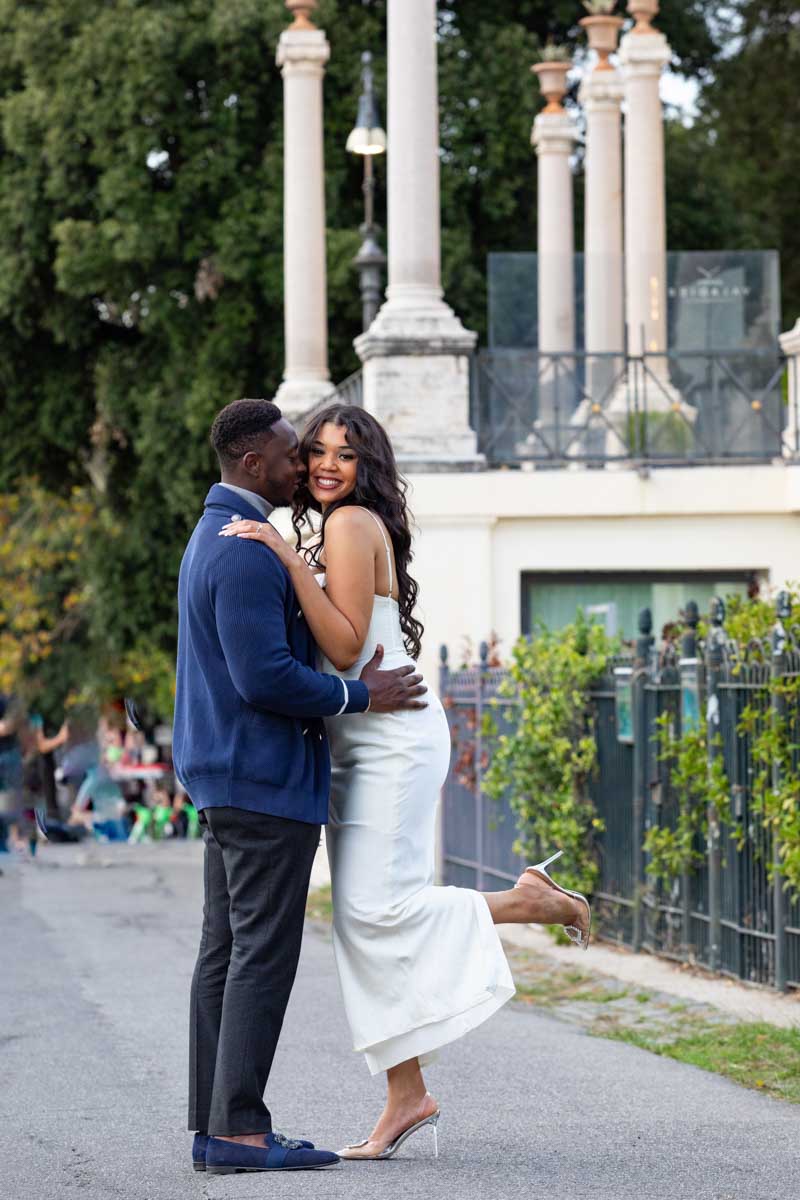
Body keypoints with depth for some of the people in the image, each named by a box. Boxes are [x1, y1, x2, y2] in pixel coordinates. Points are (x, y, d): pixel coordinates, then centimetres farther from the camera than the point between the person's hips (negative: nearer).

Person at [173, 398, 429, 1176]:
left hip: (228, 779, 11)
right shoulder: (246, 553, -18)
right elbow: (264, 676, -24)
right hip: (264, 780, -11)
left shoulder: (216, 537, 16)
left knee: (226, 951, 9)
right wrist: (360, 697, -13)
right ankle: (239, 1128, -10)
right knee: (263, 953, -9)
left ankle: (215, 1126, 11)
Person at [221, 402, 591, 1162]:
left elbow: (347, 646, -19)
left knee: (377, 908, -15)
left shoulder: (352, 523, -11)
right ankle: (407, 1096, 4)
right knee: (359, 919, 4)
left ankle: (533, 901, 1)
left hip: (394, 737, -10)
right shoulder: (341, 530, 18)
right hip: (357, 745, 10)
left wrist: (291, 562, -22)